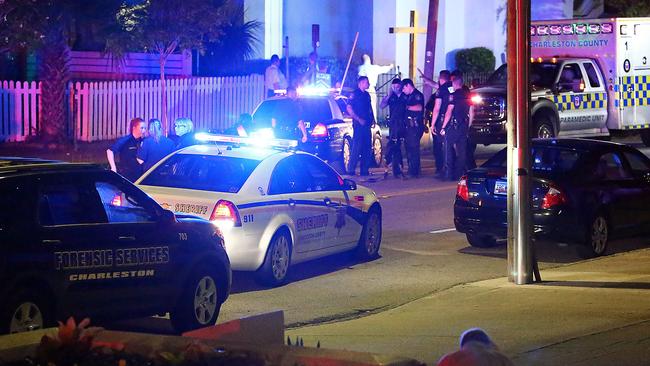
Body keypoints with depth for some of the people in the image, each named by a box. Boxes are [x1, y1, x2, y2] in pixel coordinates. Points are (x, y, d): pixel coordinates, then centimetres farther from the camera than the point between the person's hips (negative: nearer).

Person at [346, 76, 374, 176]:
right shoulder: (355, 94, -6)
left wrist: (372, 119, 10)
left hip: (366, 124, 8)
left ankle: (364, 170, 12)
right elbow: (349, 108, -12)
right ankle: (351, 169, -7)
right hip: (358, 124, -8)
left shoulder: (366, 94, 17)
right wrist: (359, 119, -17)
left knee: (367, 148, 7)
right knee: (357, 147, -10)